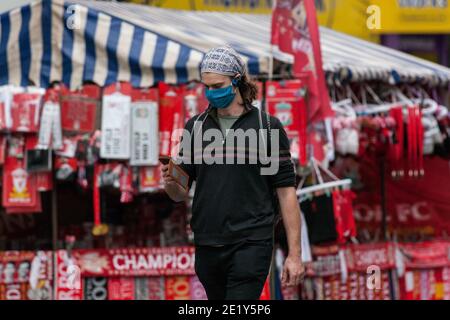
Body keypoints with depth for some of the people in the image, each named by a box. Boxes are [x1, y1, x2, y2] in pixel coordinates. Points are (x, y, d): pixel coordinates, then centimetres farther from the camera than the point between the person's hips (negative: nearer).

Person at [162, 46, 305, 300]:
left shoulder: (268, 126, -1)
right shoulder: (196, 126, 9)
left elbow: (286, 191, -2)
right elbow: (181, 194, 12)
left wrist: (295, 254, -7)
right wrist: (171, 182, -13)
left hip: (251, 245, -4)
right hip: (207, 247, 4)